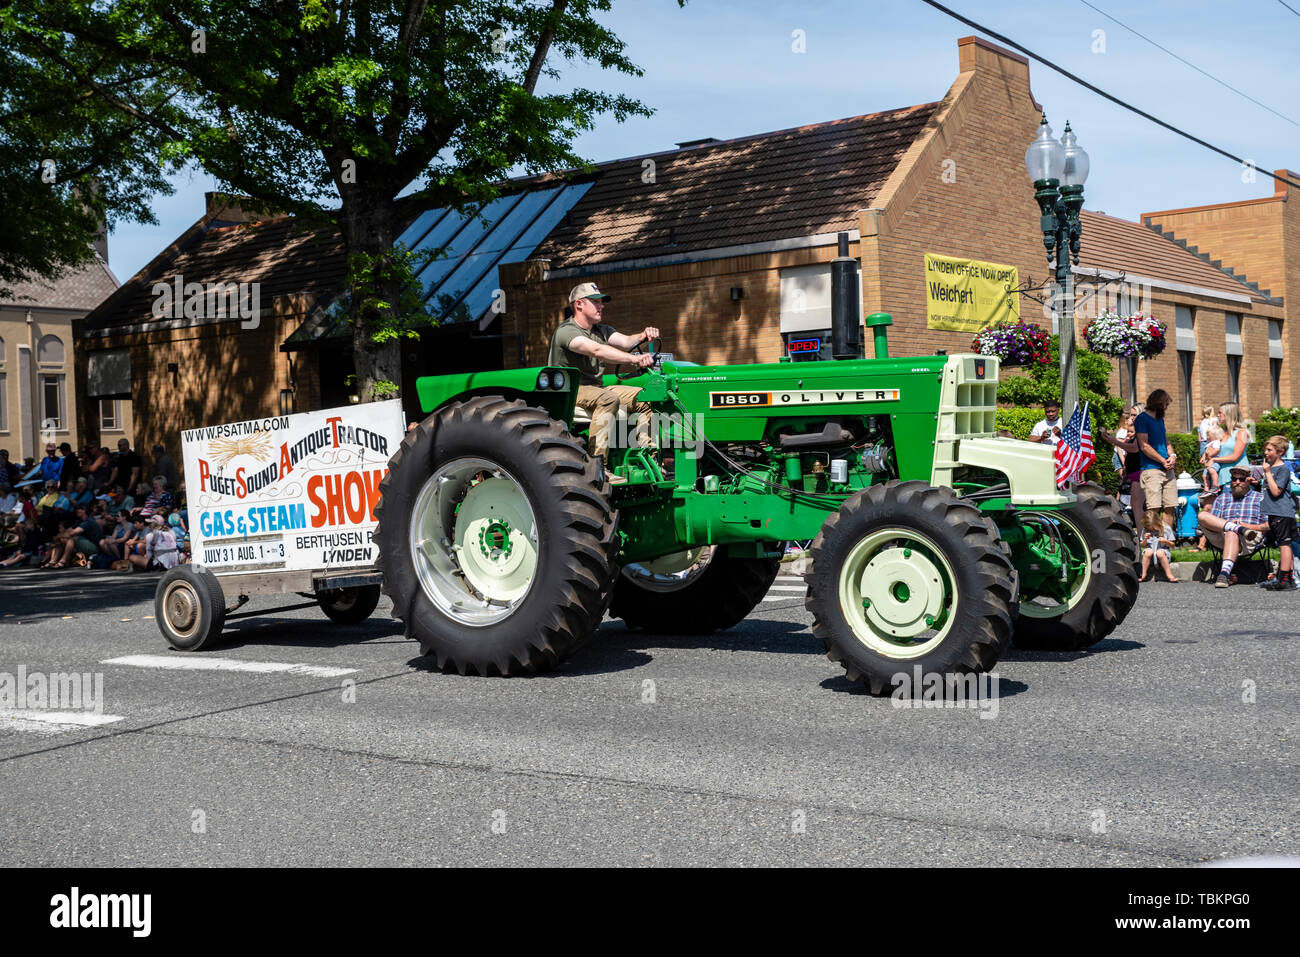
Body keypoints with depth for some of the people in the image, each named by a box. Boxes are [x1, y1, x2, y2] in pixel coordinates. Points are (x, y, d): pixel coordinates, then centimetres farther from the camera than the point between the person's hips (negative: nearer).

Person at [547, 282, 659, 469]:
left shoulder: (602, 331, 15)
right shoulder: (566, 331, -15)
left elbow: (625, 341, -2)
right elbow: (597, 350, -32)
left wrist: (643, 336, -26)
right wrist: (634, 359, -42)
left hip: (596, 388, 9)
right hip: (569, 390, -9)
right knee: (609, 398, -35)